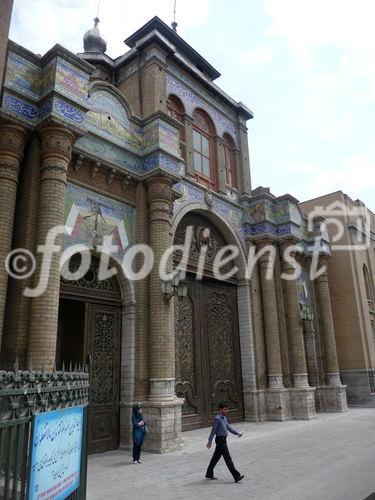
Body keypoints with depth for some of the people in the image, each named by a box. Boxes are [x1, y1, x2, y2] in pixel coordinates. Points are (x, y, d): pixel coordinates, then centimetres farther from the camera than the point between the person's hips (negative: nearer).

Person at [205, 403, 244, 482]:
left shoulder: (224, 418, 12)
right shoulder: (217, 418, -17)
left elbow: (229, 427, 15)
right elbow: (213, 430, -16)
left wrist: (238, 433, 8)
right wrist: (210, 441, -14)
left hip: (223, 439, 9)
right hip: (220, 440, -9)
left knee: (216, 457, 15)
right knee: (228, 458, -7)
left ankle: (209, 474, 26)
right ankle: (236, 476, -5)